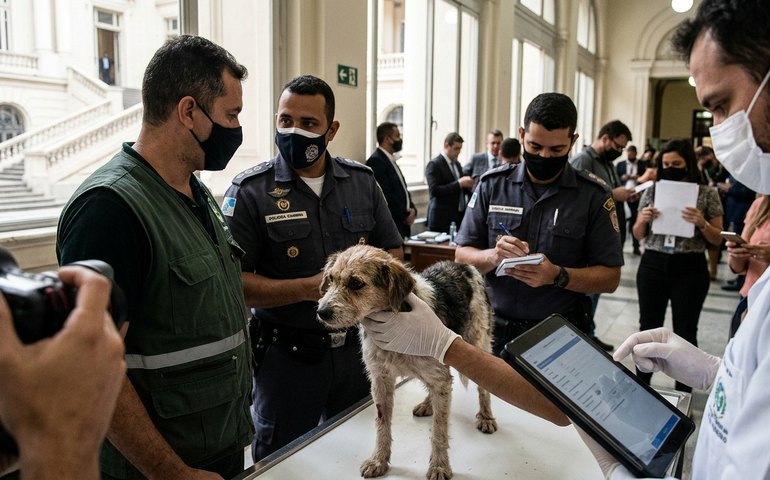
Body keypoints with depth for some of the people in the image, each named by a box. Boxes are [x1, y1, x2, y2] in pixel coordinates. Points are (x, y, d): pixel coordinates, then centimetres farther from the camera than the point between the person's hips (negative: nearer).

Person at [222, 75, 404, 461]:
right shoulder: (249, 191, -10)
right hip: (286, 356, -3)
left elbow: (393, 252, 9)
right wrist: (309, 289, -24)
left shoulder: (362, 181, 2)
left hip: (357, 348, 4)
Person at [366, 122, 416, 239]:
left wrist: (412, 209, 3)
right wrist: (405, 215, -11)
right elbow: (385, 194, -19)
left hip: (400, 225, 9)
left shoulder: (390, 160, 18)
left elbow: (403, 190, 21)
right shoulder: (376, 161, -13)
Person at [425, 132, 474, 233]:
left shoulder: (457, 164, 17)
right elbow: (434, 190, -18)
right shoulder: (434, 164, -8)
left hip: (459, 216, 7)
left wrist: (467, 185, 1)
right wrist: (458, 183, -21)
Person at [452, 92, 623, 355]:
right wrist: (493, 256, -23)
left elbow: (610, 277, -6)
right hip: (495, 329, 2)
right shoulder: (492, 185, -3)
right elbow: (462, 257, -1)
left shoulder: (592, 196, -7)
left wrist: (558, 276, -24)